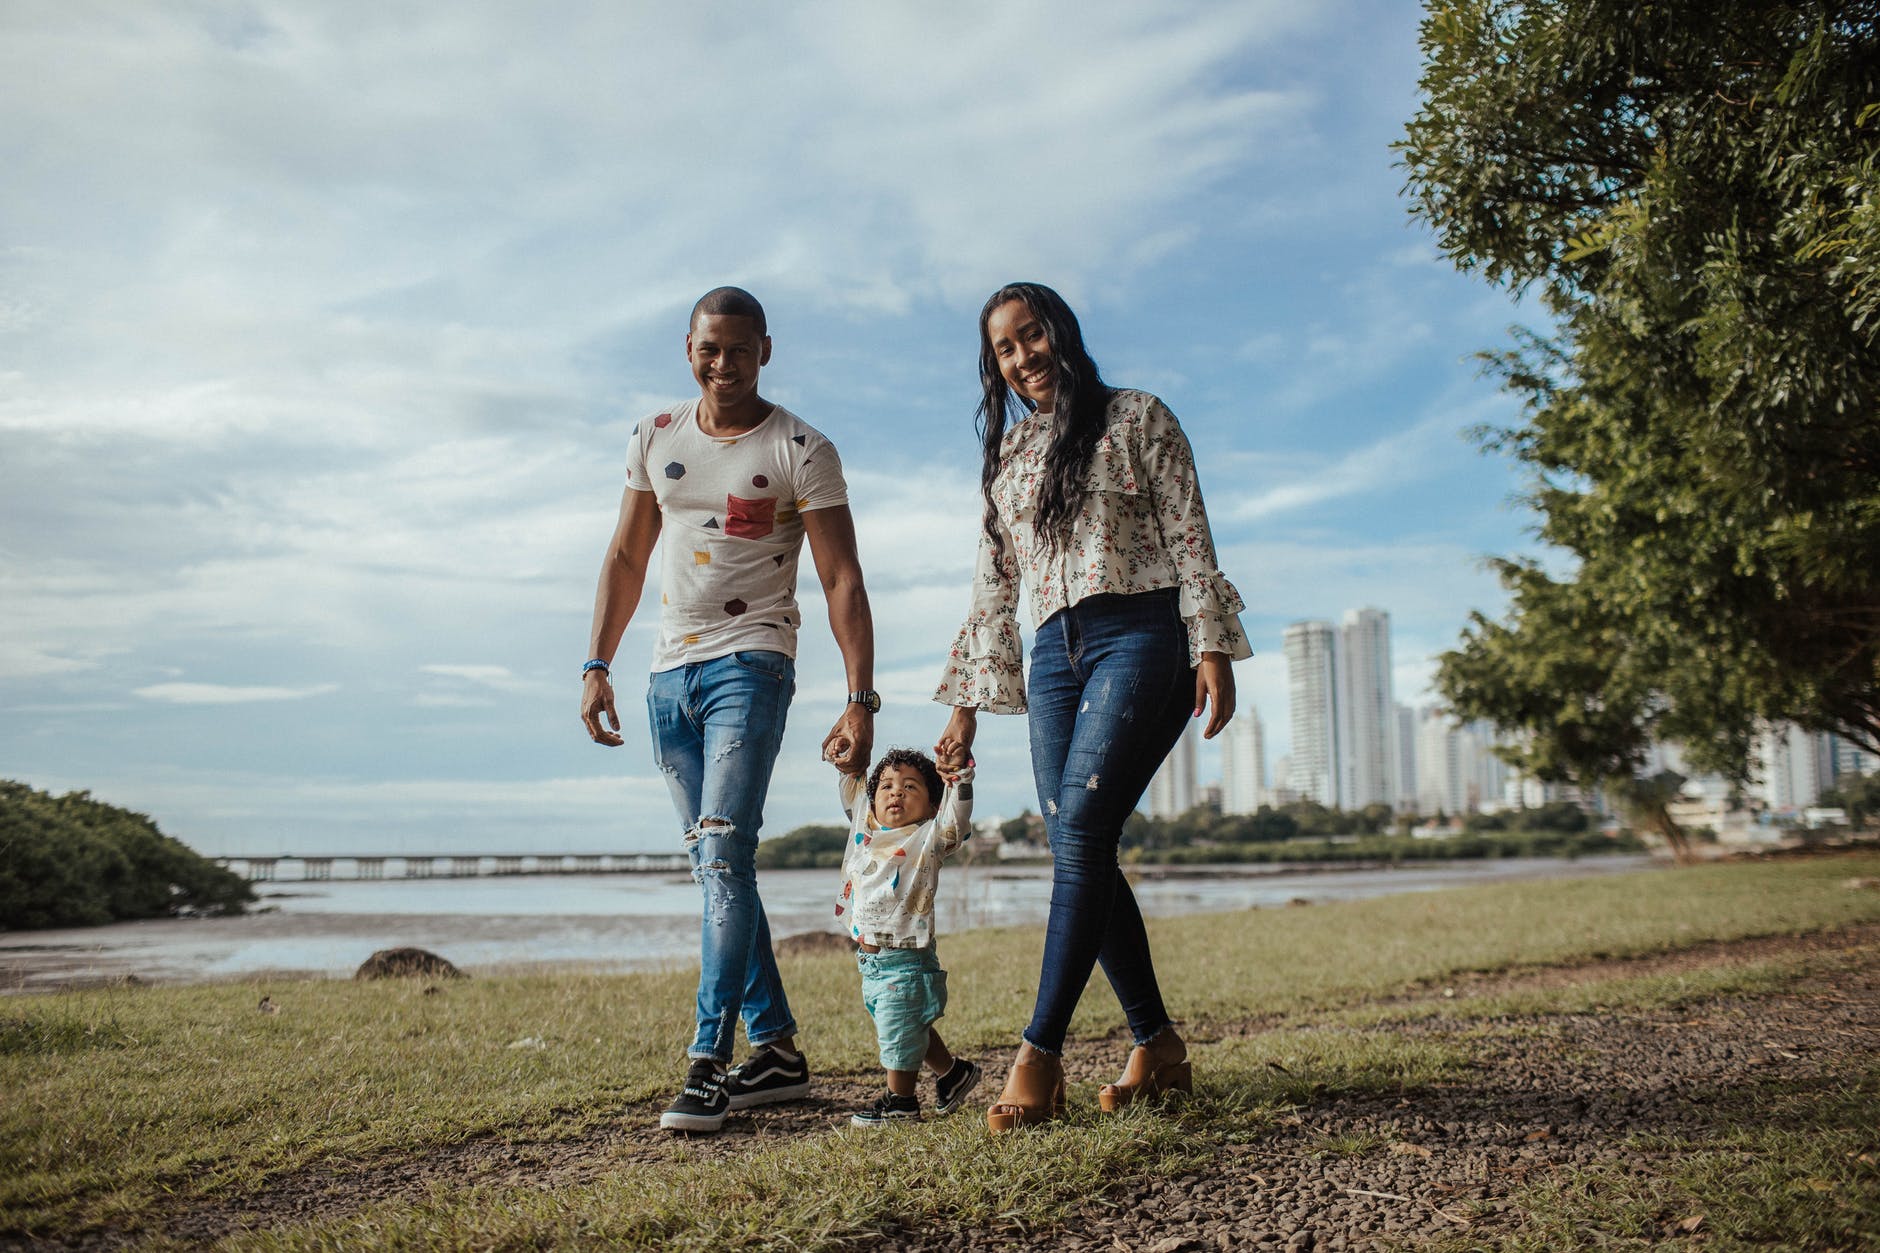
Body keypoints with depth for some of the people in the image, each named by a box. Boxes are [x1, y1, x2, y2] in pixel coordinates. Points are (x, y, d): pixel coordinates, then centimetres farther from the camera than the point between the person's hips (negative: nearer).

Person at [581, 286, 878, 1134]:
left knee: (724, 856, -16)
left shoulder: (801, 452, -4)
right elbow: (625, 558, 16)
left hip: (749, 665, -6)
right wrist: (597, 664, 8)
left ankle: (709, 1064, -12)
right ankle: (775, 1051, 17)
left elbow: (842, 580, -9)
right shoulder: (656, 439, 11)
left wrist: (860, 700, -17)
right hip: (669, 674, 6)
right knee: (716, 870, 8)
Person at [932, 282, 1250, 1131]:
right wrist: (965, 706, 16)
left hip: (1138, 638, -5)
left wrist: (1212, 648, -10)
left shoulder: (1136, 419, 8)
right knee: (1080, 856, -3)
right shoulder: (1006, 459, 21)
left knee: (1080, 830, -18)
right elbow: (991, 590, 20)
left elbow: (1190, 541, 1)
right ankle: (1157, 1045, 7)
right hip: (1054, 656, 5)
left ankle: (1039, 1055, -18)